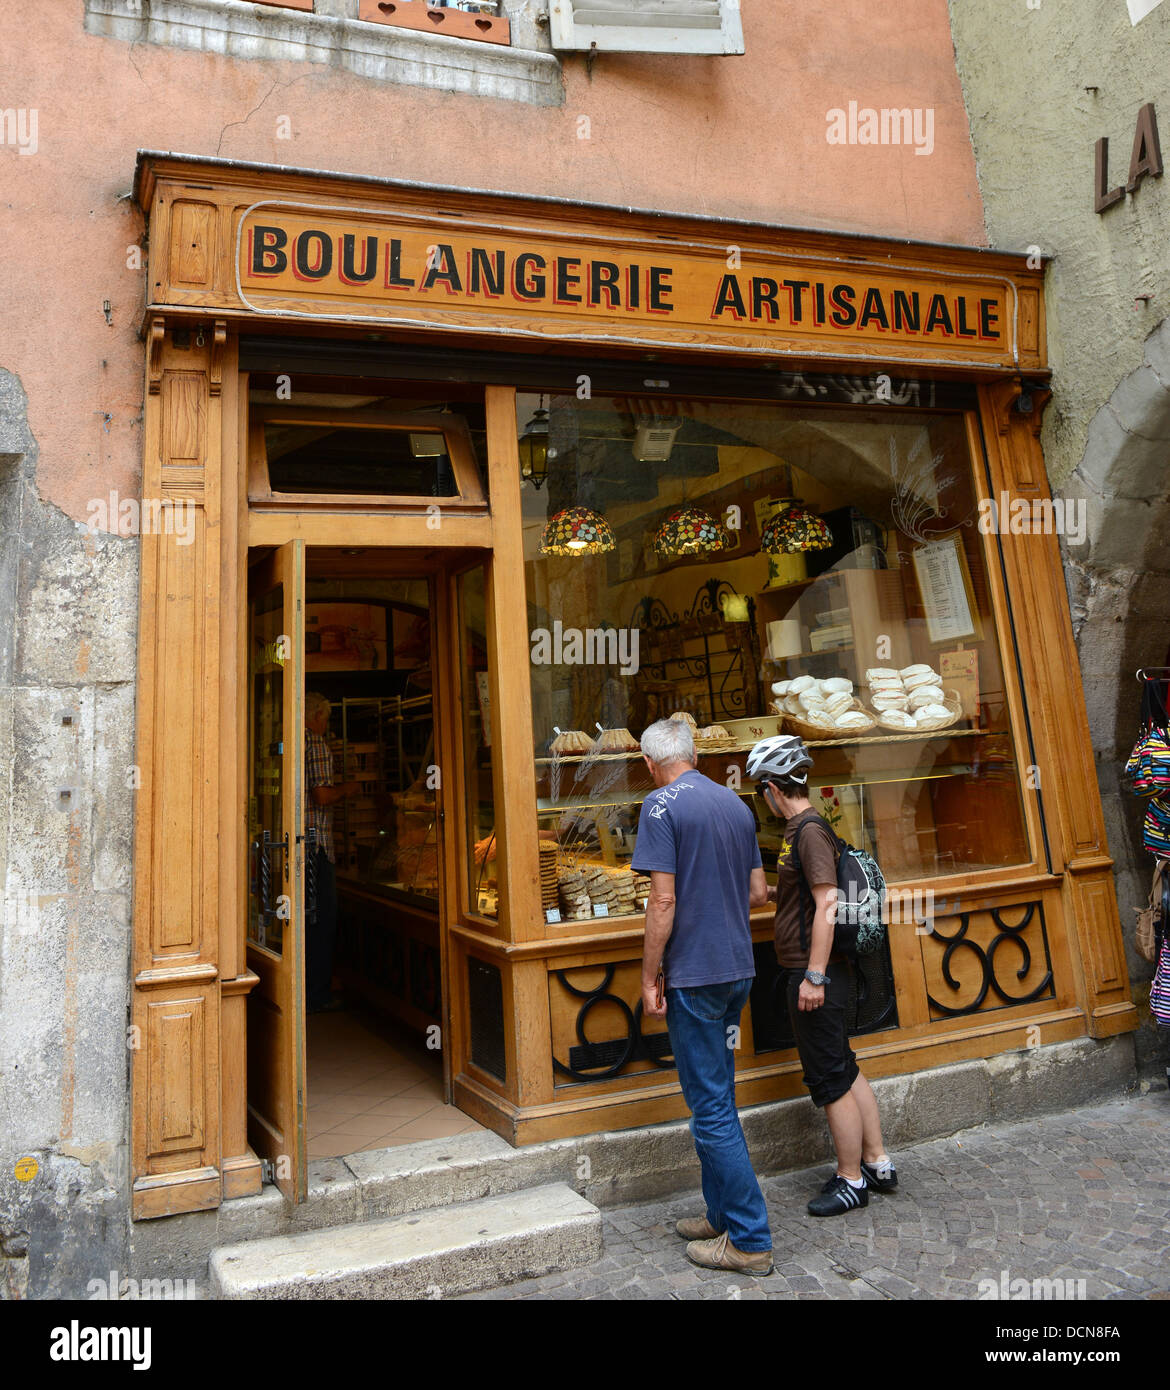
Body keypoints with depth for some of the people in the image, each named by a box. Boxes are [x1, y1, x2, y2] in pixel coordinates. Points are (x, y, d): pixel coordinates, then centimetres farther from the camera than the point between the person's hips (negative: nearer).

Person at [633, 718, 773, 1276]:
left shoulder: (662, 806, -13)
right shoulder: (736, 803, 9)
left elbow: (663, 901, -17)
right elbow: (758, 893, 13)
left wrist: (648, 978, -11)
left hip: (693, 974, -8)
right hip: (738, 968, 8)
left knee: (711, 1108, 2)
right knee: (717, 1098, 19)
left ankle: (750, 1241, 10)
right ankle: (723, 1215, 29)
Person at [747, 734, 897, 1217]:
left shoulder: (810, 831, -18)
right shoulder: (803, 828, 12)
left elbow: (827, 902, -23)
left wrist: (814, 976, -23)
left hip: (814, 972, -10)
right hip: (813, 969, 10)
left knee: (831, 1078, 3)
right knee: (845, 1069, 18)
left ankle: (851, 1181, 16)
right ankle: (877, 1163, 31)